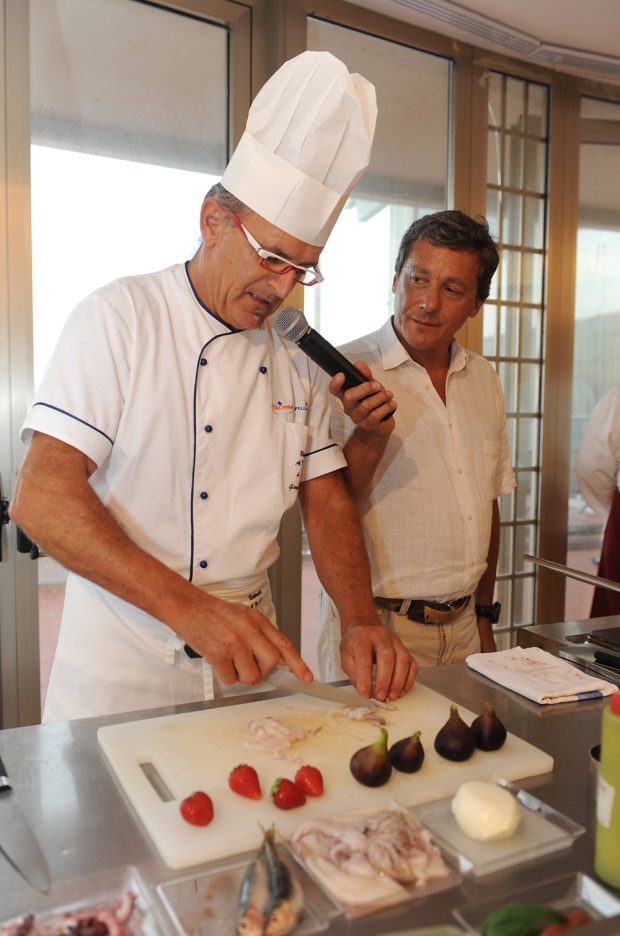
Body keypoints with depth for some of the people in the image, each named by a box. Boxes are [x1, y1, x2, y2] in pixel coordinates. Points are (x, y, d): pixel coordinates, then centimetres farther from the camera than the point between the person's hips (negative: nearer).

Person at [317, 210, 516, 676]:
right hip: (374, 628, -5)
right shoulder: (344, 374, -13)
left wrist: (484, 614, 15)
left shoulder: (484, 379, 7)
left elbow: (488, 505, 14)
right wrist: (368, 438, -30)